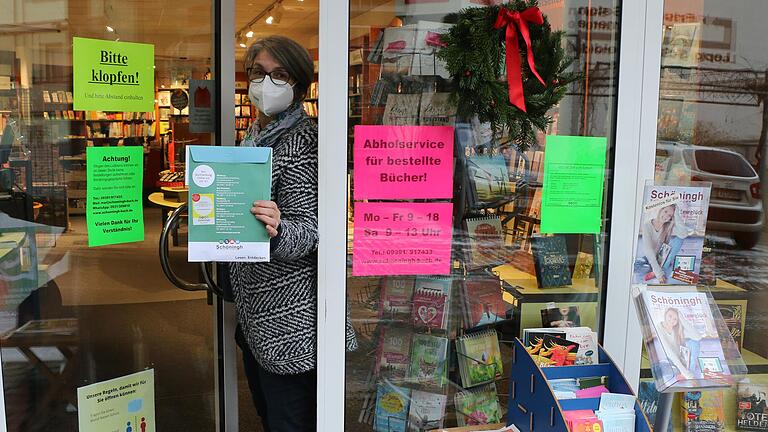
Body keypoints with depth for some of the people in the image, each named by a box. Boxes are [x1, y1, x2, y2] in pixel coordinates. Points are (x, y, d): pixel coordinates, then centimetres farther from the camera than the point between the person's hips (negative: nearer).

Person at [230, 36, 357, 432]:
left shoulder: (301, 141, -16)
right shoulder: (254, 136, 9)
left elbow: (310, 231, -23)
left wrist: (277, 230, -41)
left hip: (289, 321, -9)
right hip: (255, 310, 9)